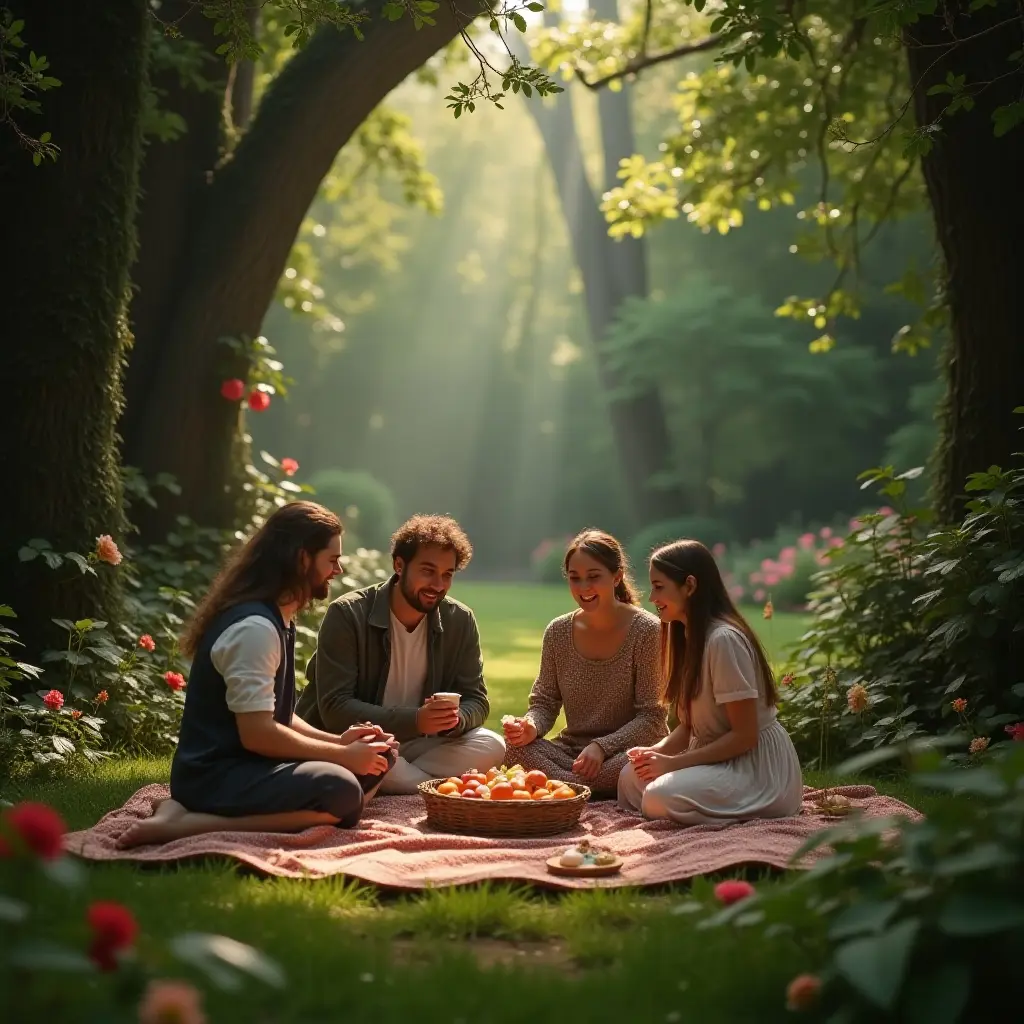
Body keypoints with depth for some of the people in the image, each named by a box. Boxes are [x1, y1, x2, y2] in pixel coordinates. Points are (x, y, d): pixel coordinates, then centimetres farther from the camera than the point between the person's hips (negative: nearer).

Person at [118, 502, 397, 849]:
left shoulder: (278, 620, 14)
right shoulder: (255, 627, -18)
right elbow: (257, 733, -22)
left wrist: (337, 742, 4)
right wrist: (341, 755, -13)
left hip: (247, 765, 11)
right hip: (214, 775, -11)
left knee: (378, 759, 5)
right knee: (340, 793, -29)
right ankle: (184, 824, -20)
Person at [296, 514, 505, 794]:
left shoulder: (460, 621, -1)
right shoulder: (347, 615, -15)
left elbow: (476, 700, 2)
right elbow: (335, 708, -22)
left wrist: (456, 718, -24)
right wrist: (414, 720, -34)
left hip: (415, 744, 5)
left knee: (491, 747, -19)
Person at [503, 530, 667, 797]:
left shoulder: (646, 630, -11)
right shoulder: (558, 632, 1)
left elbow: (651, 717, -12)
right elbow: (544, 702, 5)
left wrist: (602, 746, -24)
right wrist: (531, 727, -19)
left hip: (628, 748, -4)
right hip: (573, 749, 4)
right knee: (517, 744, -25)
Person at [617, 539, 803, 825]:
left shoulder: (723, 639, -19)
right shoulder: (688, 636, 10)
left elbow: (745, 735, -20)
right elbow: (689, 725, 12)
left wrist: (673, 763, -19)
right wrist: (657, 751, -8)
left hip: (759, 767, -9)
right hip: (718, 758, 9)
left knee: (660, 797, -28)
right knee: (632, 777, -7)